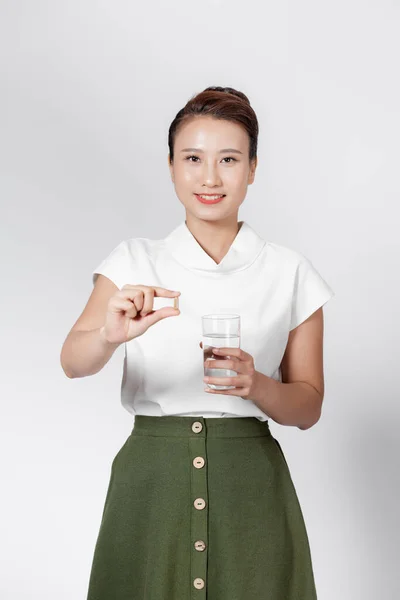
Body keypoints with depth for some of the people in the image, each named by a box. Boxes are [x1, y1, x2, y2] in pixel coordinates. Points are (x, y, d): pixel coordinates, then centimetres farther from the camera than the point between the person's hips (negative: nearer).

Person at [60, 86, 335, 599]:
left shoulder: (290, 273, 1)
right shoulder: (134, 261, 2)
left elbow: (309, 407, 3)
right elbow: (73, 362, -12)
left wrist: (255, 384, -18)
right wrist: (112, 334, -34)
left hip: (251, 486, 0)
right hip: (152, 483, 0)